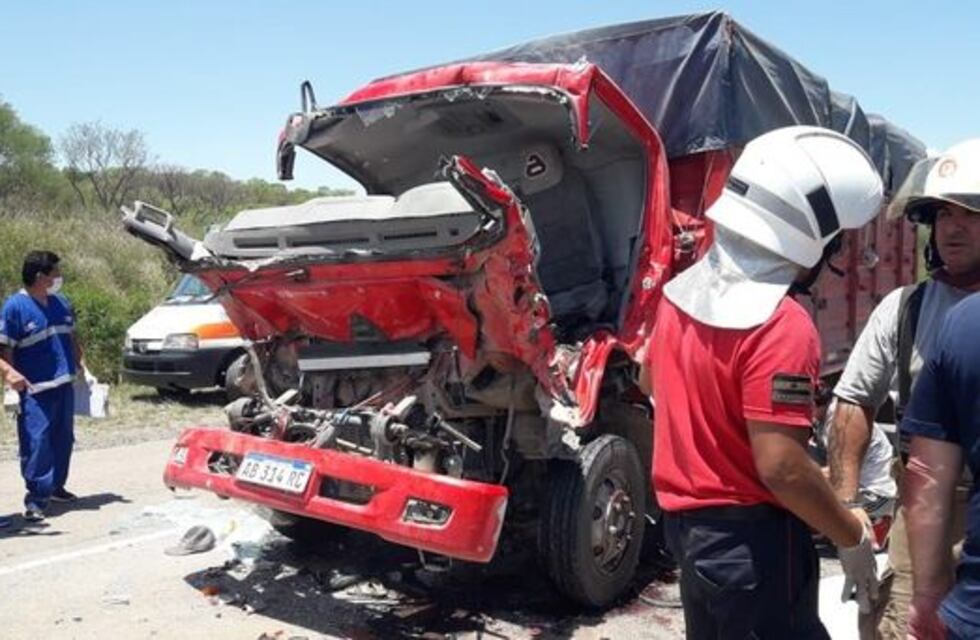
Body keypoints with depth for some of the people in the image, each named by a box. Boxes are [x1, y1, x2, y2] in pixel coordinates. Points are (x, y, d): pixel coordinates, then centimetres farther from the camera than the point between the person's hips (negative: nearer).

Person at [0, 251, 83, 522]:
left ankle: (55, 486, 32)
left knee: (63, 439, 16)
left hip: (64, 386, 7)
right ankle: (35, 500, -3)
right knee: (36, 444, -8)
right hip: (35, 391, -7)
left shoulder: (61, 303, 10)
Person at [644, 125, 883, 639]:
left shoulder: (684, 290, 0)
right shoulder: (782, 326, -25)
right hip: (751, 535, -8)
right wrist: (852, 537, -13)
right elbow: (780, 466, -27)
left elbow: (650, 379, 17)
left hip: (685, 517, 8)